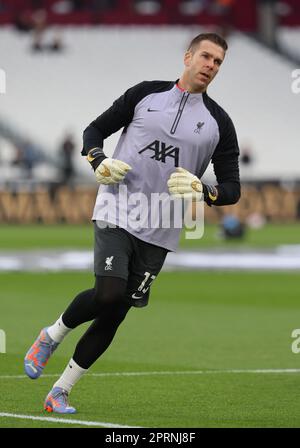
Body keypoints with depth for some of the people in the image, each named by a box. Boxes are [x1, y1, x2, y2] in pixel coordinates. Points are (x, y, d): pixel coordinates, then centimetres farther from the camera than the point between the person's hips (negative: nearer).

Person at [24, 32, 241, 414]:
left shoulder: (219, 123, 7)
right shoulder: (145, 93, 5)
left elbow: (232, 189, 9)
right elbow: (94, 130, 14)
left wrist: (201, 191, -12)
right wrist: (99, 162, -7)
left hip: (159, 232, 2)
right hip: (116, 214, -2)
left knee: (115, 314, 1)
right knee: (108, 293, -23)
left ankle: (60, 392, 13)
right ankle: (51, 336, 6)